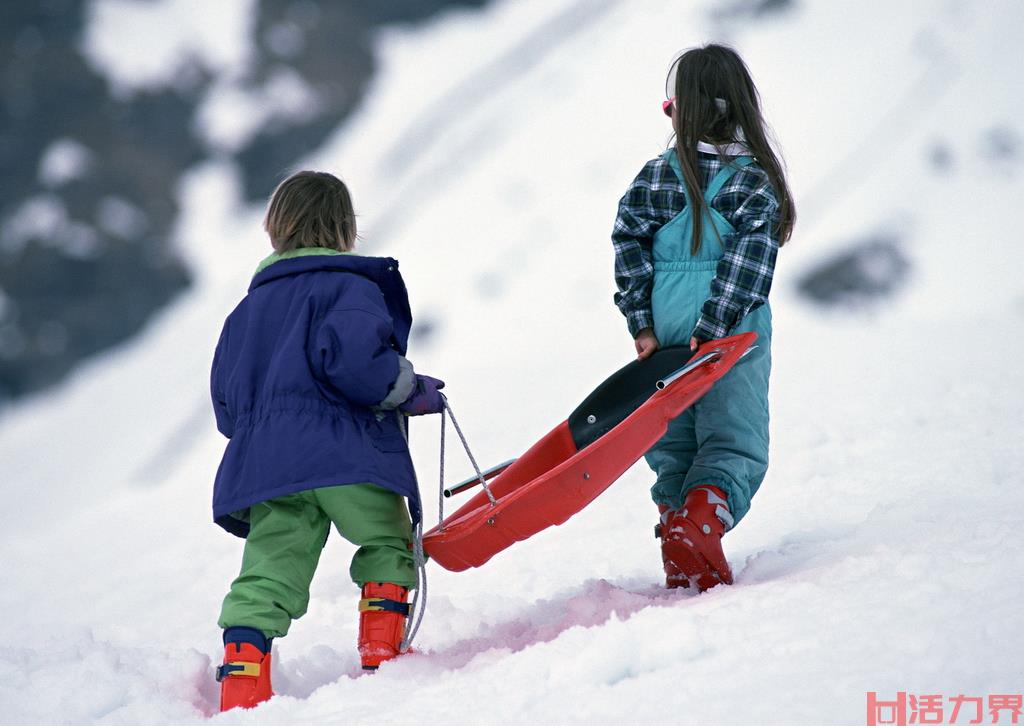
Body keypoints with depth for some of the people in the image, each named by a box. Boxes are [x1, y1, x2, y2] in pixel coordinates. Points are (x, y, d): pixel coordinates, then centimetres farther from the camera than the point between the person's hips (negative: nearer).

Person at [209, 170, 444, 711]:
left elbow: (226, 407, 22)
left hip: (265, 463, 5)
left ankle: (242, 678, -13)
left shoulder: (247, 310, 23)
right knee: (388, 545, 16)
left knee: (268, 576, 0)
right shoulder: (351, 287, 3)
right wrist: (409, 390, -4)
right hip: (349, 457, -5)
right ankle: (382, 652, 10)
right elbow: (352, 357, -18)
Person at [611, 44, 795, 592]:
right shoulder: (760, 181, -2)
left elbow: (629, 249, -3)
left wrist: (643, 324, -1)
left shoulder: (654, 177, 1)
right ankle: (700, 526, -28)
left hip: (664, 337, 2)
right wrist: (712, 330, -13)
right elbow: (748, 264, -11)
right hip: (736, 339, -2)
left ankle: (680, 566, 4)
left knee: (673, 447, 12)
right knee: (734, 443, -1)